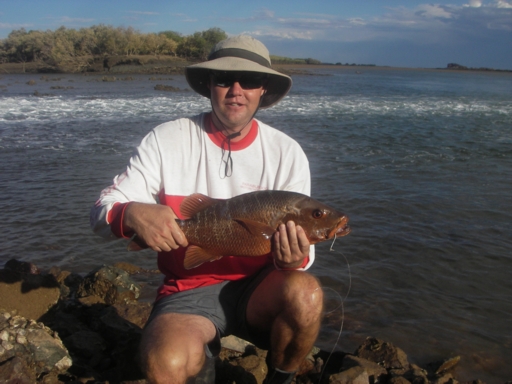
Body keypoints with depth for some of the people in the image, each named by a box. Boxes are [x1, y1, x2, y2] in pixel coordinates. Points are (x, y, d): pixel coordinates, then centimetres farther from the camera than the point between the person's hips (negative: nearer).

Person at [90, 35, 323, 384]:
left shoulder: (287, 152, -2)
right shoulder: (166, 140, -5)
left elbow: (301, 242, -3)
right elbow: (102, 211, -6)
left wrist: (295, 258, -28)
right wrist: (133, 213, -30)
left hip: (257, 286, 2)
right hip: (188, 288, -1)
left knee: (305, 293, -30)